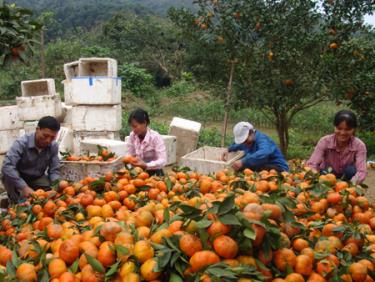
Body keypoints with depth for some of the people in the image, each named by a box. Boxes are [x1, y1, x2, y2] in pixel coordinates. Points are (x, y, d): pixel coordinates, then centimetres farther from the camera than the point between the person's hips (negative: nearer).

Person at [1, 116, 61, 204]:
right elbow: (7, 167, -40)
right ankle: (17, 204, -10)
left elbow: (54, 170, -8)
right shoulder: (22, 143, -28)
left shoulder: (54, 147, -14)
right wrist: (24, 187, -48)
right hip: (18, 177, -3)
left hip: (37, 178, 3)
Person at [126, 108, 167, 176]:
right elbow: (131, 155, 5)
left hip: (155, 173, -4)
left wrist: (146, 165, -35)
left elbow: (162, 161, -23)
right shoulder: (132, 136, -4)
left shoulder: (155, 137, -18)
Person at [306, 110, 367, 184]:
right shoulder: (325, 141, -21)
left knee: (351, 170, -30)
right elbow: (311, 164, -32)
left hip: (347, 179, 1)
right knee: (324, 173, -32)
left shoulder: (359, 145, -20)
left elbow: (361, 171, -32)